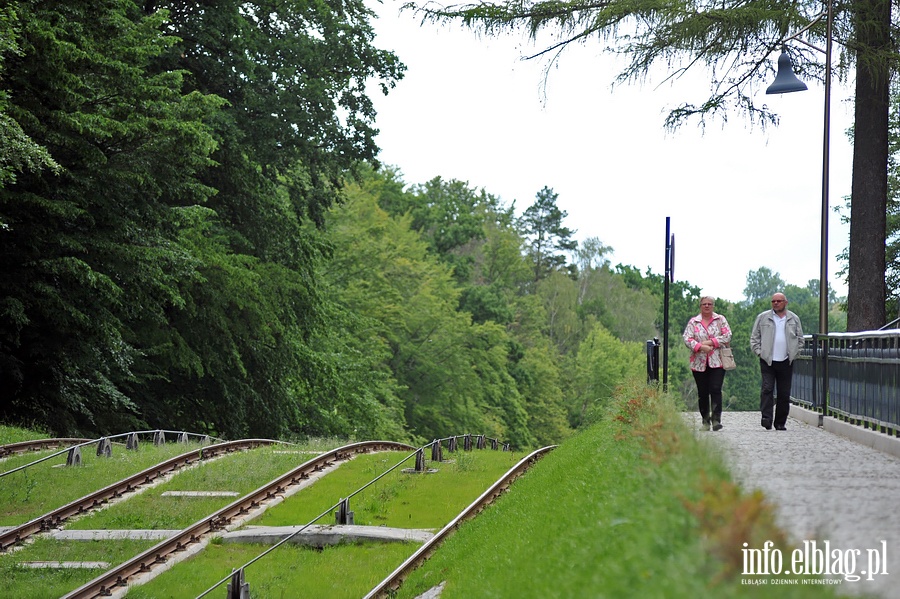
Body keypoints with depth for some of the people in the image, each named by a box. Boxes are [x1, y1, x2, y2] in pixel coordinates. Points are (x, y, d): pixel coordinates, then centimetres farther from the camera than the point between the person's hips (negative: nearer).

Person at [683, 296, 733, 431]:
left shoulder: (720, 320, 8)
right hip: (699, 363, 2)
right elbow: (687, 338, -1)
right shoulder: (693, 322, 9)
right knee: (702, 393, 5)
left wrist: (711, 342, -10)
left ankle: (716, 419, -12)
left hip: (717, 362, -2)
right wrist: (700, 347, -17)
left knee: (715, 390, -12)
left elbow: (727, 336, -2)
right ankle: (705, 421, 15)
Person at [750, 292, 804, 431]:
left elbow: (800, 339, 16)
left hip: (786, 362, 2)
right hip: (767, 361, -2)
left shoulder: (794, 319, 10)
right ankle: (766, 418, -19)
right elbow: (754, 337, 9)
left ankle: (780, 422, 12)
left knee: (784, 394, 4)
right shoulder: (763, 318, 6)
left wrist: (794, 353, 5)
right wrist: (759, 351, -3)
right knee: (767, 389, -15)